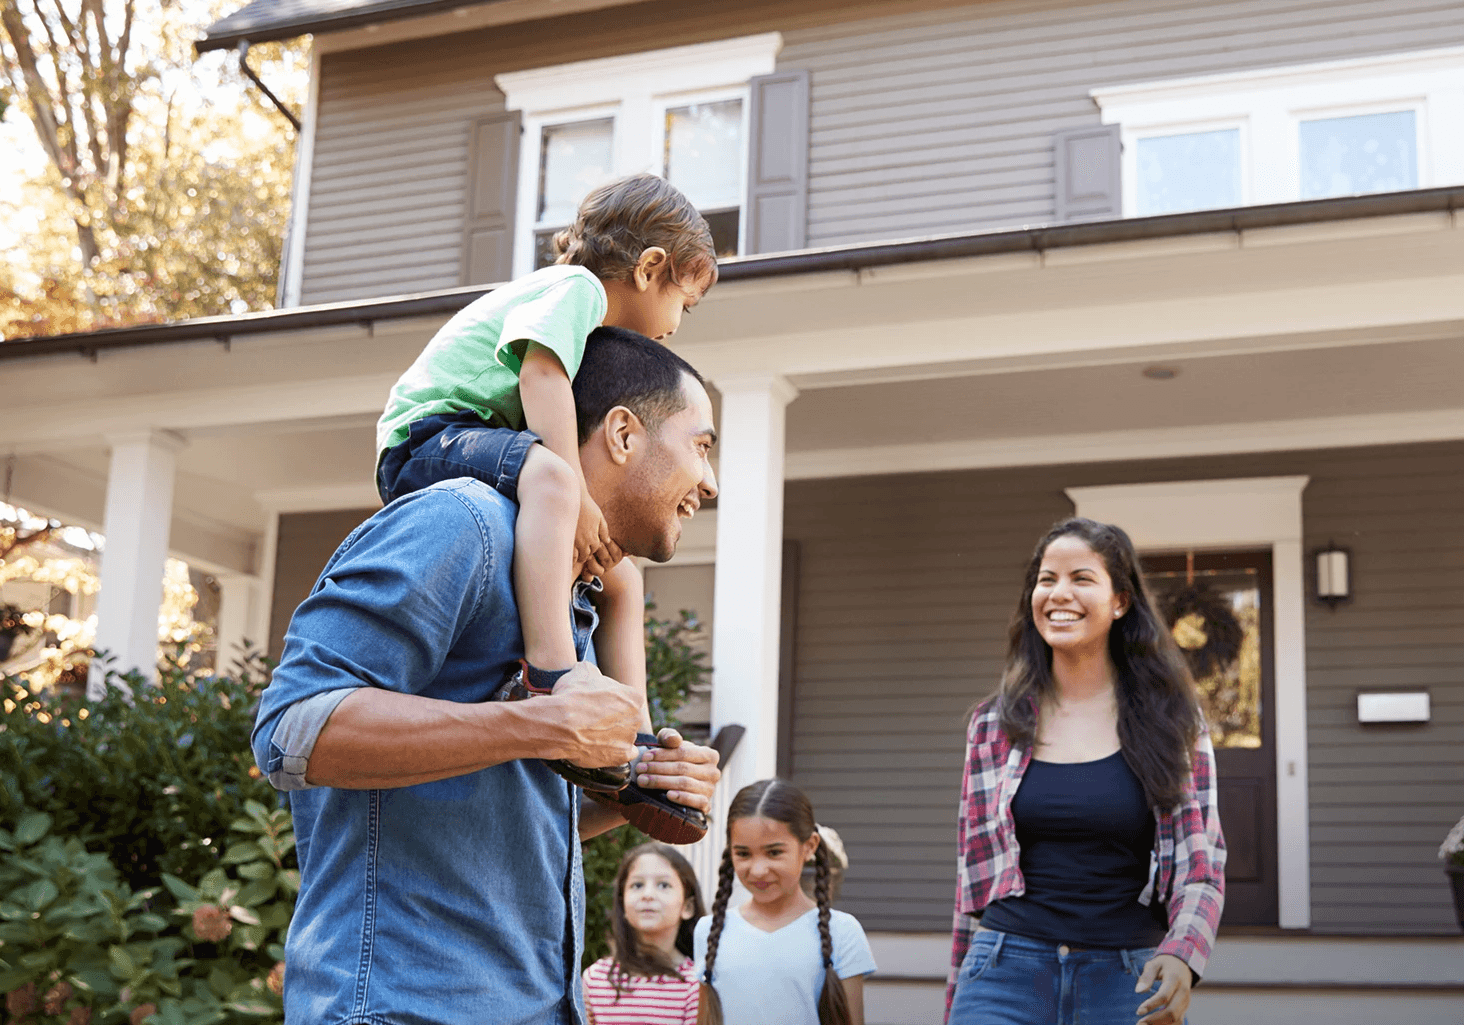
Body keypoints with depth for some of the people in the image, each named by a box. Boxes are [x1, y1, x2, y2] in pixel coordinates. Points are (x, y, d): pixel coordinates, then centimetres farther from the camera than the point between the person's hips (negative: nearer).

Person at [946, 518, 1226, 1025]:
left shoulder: (1170, 720, 3)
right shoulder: (995, 723, 6)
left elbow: (1201, 863, 1)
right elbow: (974, 871, 11)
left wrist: (1180, 955, -18)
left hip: (1129, 979, 0)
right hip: (1008, 972, 1)